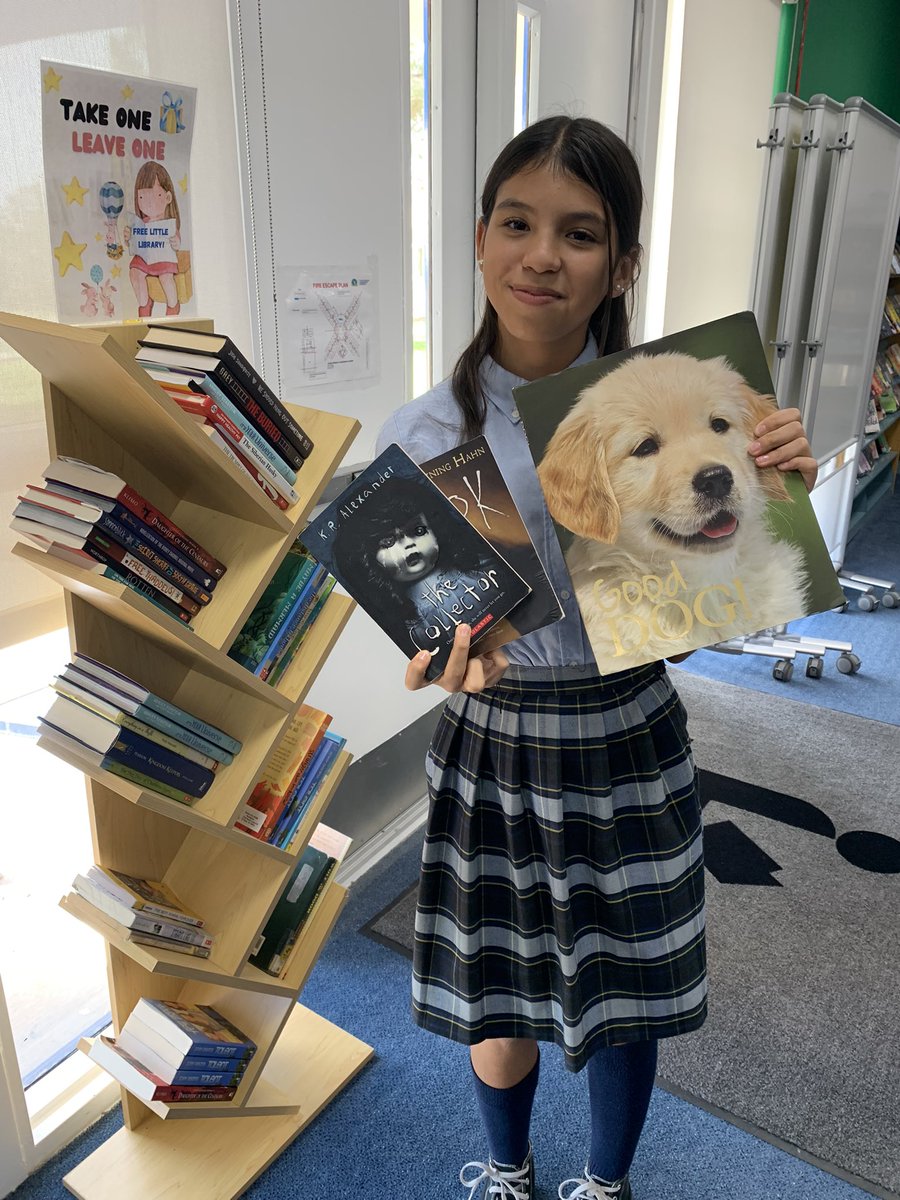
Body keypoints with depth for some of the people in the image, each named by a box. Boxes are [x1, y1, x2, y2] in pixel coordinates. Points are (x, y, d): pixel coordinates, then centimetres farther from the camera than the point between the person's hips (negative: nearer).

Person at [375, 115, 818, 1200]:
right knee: (498, 1006, 20)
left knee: (626, 999, 20)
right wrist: (449, 658, -28)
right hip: (491, 754, 0)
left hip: (630, 748, 1)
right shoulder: (427, 434, -11)